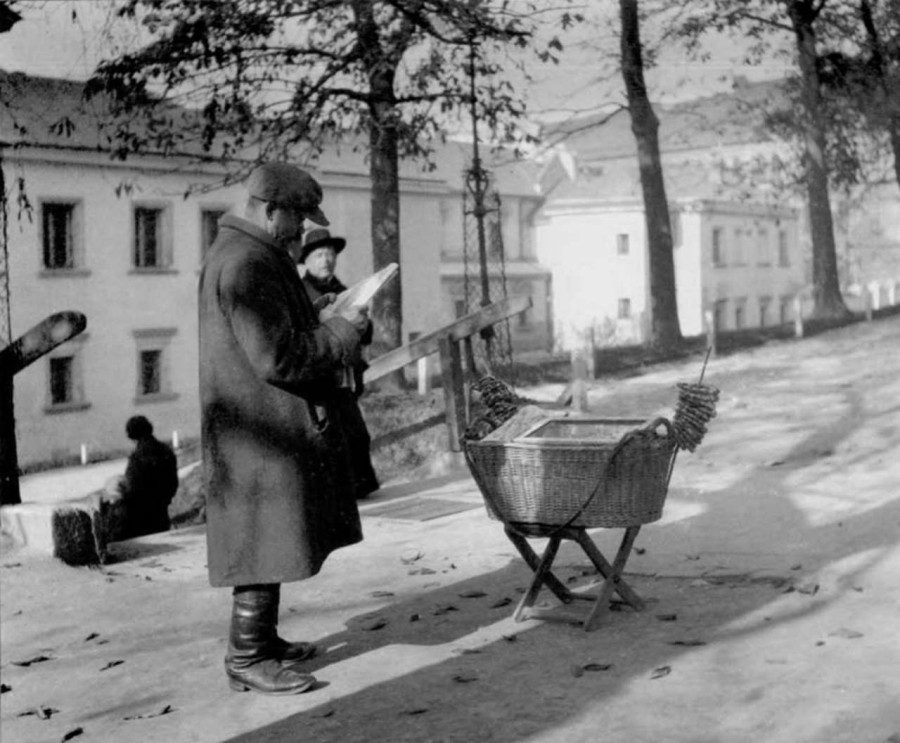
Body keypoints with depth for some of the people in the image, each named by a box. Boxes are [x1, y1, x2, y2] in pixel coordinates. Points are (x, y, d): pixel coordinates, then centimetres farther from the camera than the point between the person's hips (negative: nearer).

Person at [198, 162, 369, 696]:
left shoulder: (248, 255, 17)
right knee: (264, 546, -4)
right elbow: (278, 358, -24)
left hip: (273, 426, 11)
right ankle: (248, 660, 4)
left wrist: (333, 329, 10)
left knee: (269, 545, 18)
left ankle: (262, 638, 29)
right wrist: (343, 333, -11)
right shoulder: (246, 264, -19)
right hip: (263, 433, -11)